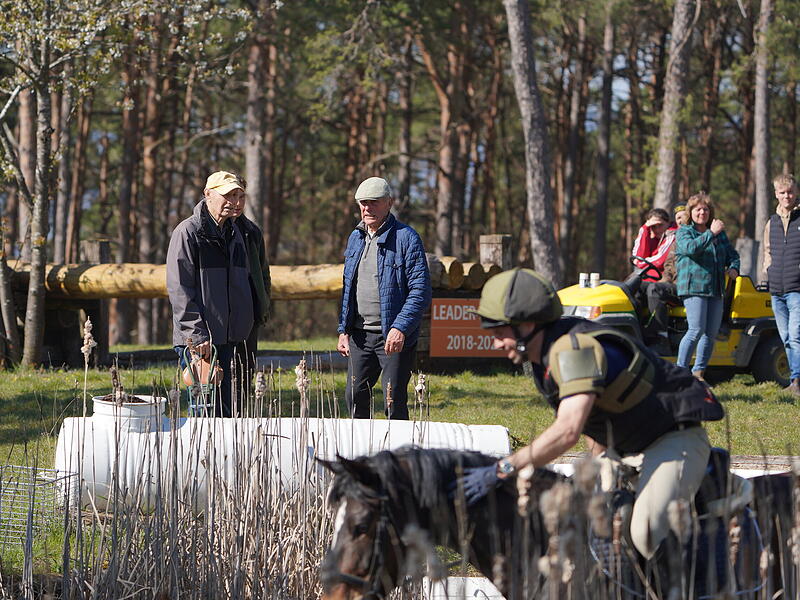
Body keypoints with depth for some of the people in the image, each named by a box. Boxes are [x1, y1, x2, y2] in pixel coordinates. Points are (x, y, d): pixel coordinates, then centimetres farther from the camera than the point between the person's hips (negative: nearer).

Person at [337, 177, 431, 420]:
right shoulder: (356, 238, 13)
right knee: (355, 395, 9)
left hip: (394, 337, -6)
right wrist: (343, 329, 12)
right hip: (360, 334, 6)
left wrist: (400, 328, -23)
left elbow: (421, 290, -14)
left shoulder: (406, 238, -9)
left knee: (394, 402, -6)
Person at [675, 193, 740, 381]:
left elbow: (732, 254, 22)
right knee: (696, 330, -17)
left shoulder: (720, 233, 19)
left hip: (715, 290, 6)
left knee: (711, 334, 5)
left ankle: (698, 372, 15)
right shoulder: (683, 232, 3)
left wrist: (733, 268, 1)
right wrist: (711, 233, -20)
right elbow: (691, 248, -18)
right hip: (694, 288, -6)